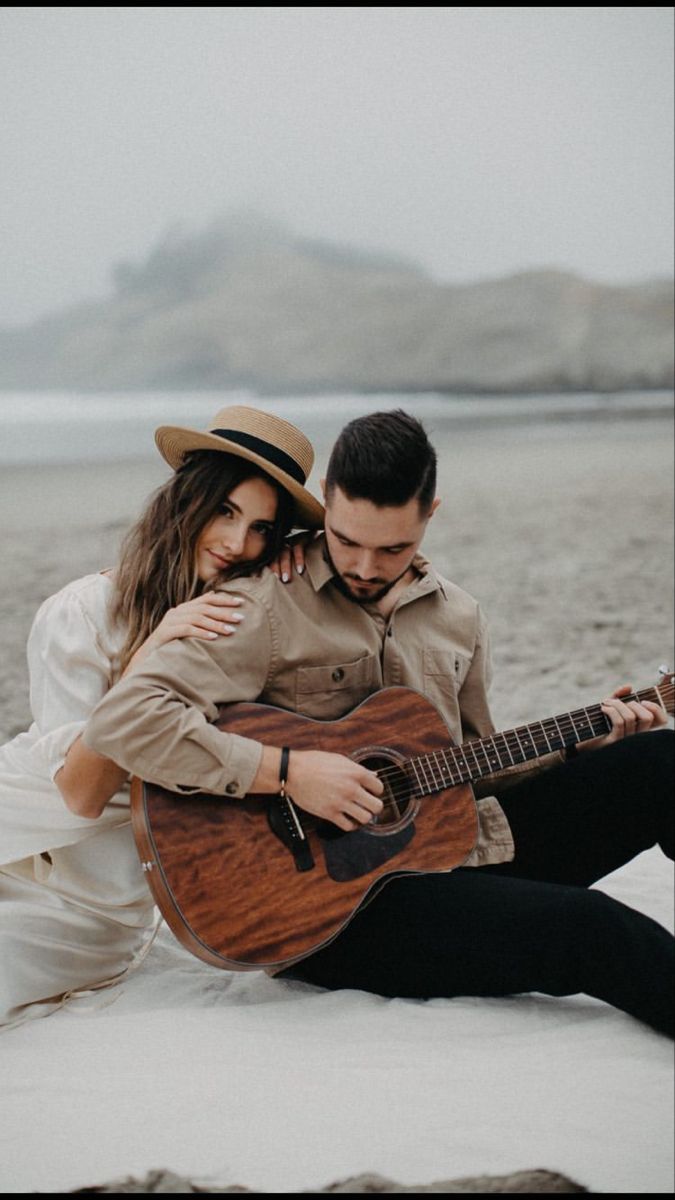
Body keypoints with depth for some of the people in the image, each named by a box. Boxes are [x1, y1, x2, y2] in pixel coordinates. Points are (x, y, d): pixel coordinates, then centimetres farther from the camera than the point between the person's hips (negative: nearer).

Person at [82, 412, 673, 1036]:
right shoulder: (268, 607, -10)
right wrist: (286, 771, -25)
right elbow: (120, 721, -21)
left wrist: (585, 743, 9)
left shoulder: (459, 616, 12)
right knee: (591, 929, -28)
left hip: (462, 844, 7)